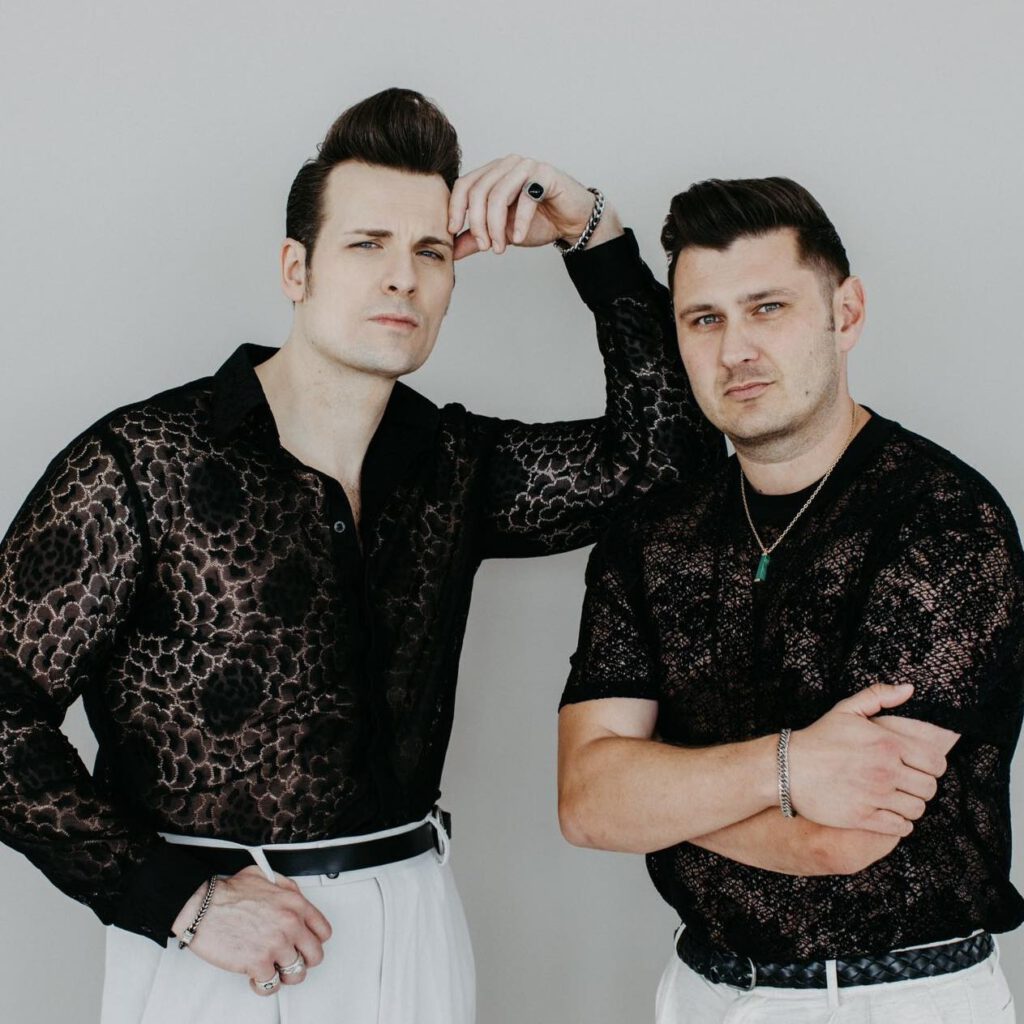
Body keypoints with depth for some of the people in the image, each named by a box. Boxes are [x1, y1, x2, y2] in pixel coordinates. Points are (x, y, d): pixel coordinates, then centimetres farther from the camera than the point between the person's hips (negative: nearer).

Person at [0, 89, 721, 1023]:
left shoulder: (454, 467, 3)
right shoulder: (143, 463, -11)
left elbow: (668, 445, 2)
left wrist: (591, 234, -6)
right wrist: (180, 900, -15)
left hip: (415, 929, 5)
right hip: (209, 941, -4)